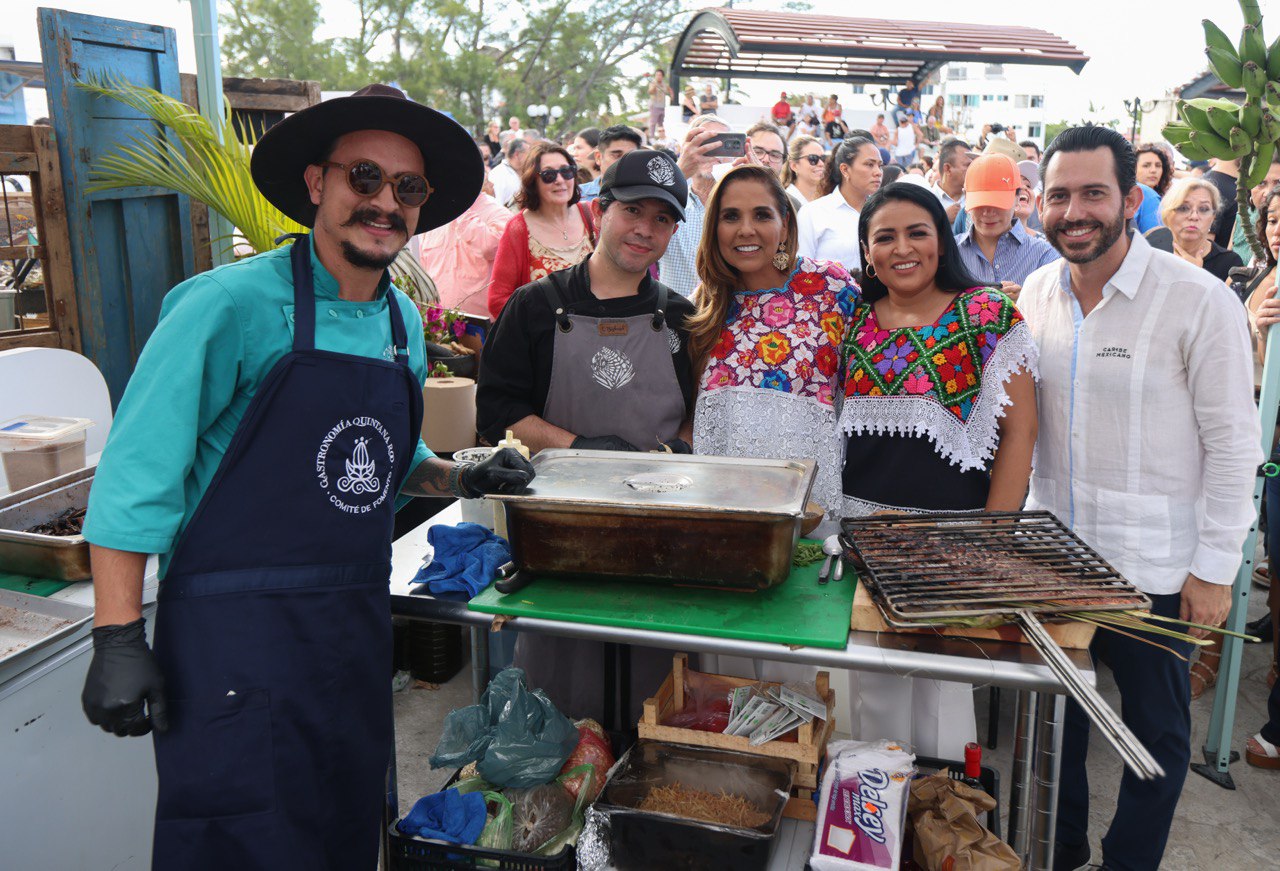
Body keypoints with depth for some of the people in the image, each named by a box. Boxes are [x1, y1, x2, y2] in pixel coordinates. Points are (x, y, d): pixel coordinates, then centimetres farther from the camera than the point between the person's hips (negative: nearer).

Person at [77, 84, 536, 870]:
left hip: (359, 625, 7)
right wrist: (118, 639, -16)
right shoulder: (231, 303, -13)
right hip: (237, 629, -6)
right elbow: (139, 472, -13)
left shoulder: (405, 322, 9)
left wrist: (463, 479, 7)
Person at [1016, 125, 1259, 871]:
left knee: (1156, 728, 12)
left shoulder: (1200, 301, -13)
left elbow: (1234, 445, -11)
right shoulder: (1037, 295, 2)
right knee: (1055, 711, 18)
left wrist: (1214, 569, -11)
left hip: (1153, 566, -4)